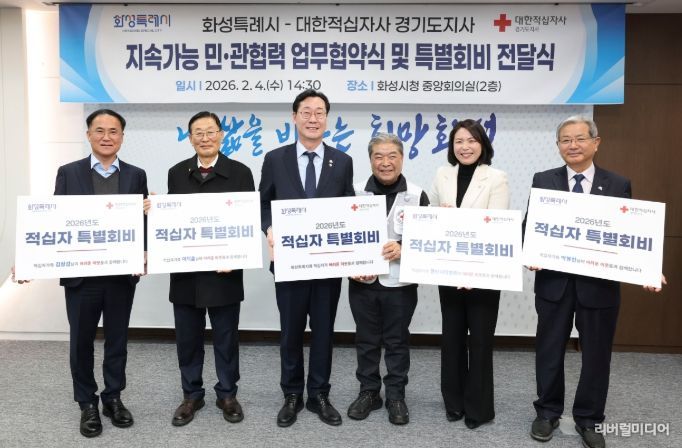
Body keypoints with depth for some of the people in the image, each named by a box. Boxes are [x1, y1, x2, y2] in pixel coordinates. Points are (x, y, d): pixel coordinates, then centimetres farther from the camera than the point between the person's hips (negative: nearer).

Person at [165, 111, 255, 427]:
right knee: (187, 339, 11)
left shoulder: (240, 173, -1)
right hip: (185, 271, 3)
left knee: (226, 338, 10)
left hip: (224, 271, -2)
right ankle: (191, 395, 27)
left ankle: (227, 394, 26)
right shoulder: (177, 173, 8)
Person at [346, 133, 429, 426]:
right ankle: (368, 392, 28)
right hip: (362, 282, 2)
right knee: (366, 340, 13)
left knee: (397, 341, 10)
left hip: (400, 282, -1)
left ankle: (396, 396, 24)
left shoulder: (417, 196, -3)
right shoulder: (356, 193, 1)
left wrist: (403, 248, -21)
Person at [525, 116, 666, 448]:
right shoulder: (543, 181, 2)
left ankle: (589, 419, 29)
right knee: (549, 350, 12)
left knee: (596, 354, 11)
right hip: (554, 282, 0)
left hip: (600, 284, 0)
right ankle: (548, 412, 31)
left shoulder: (619, 185, 1)